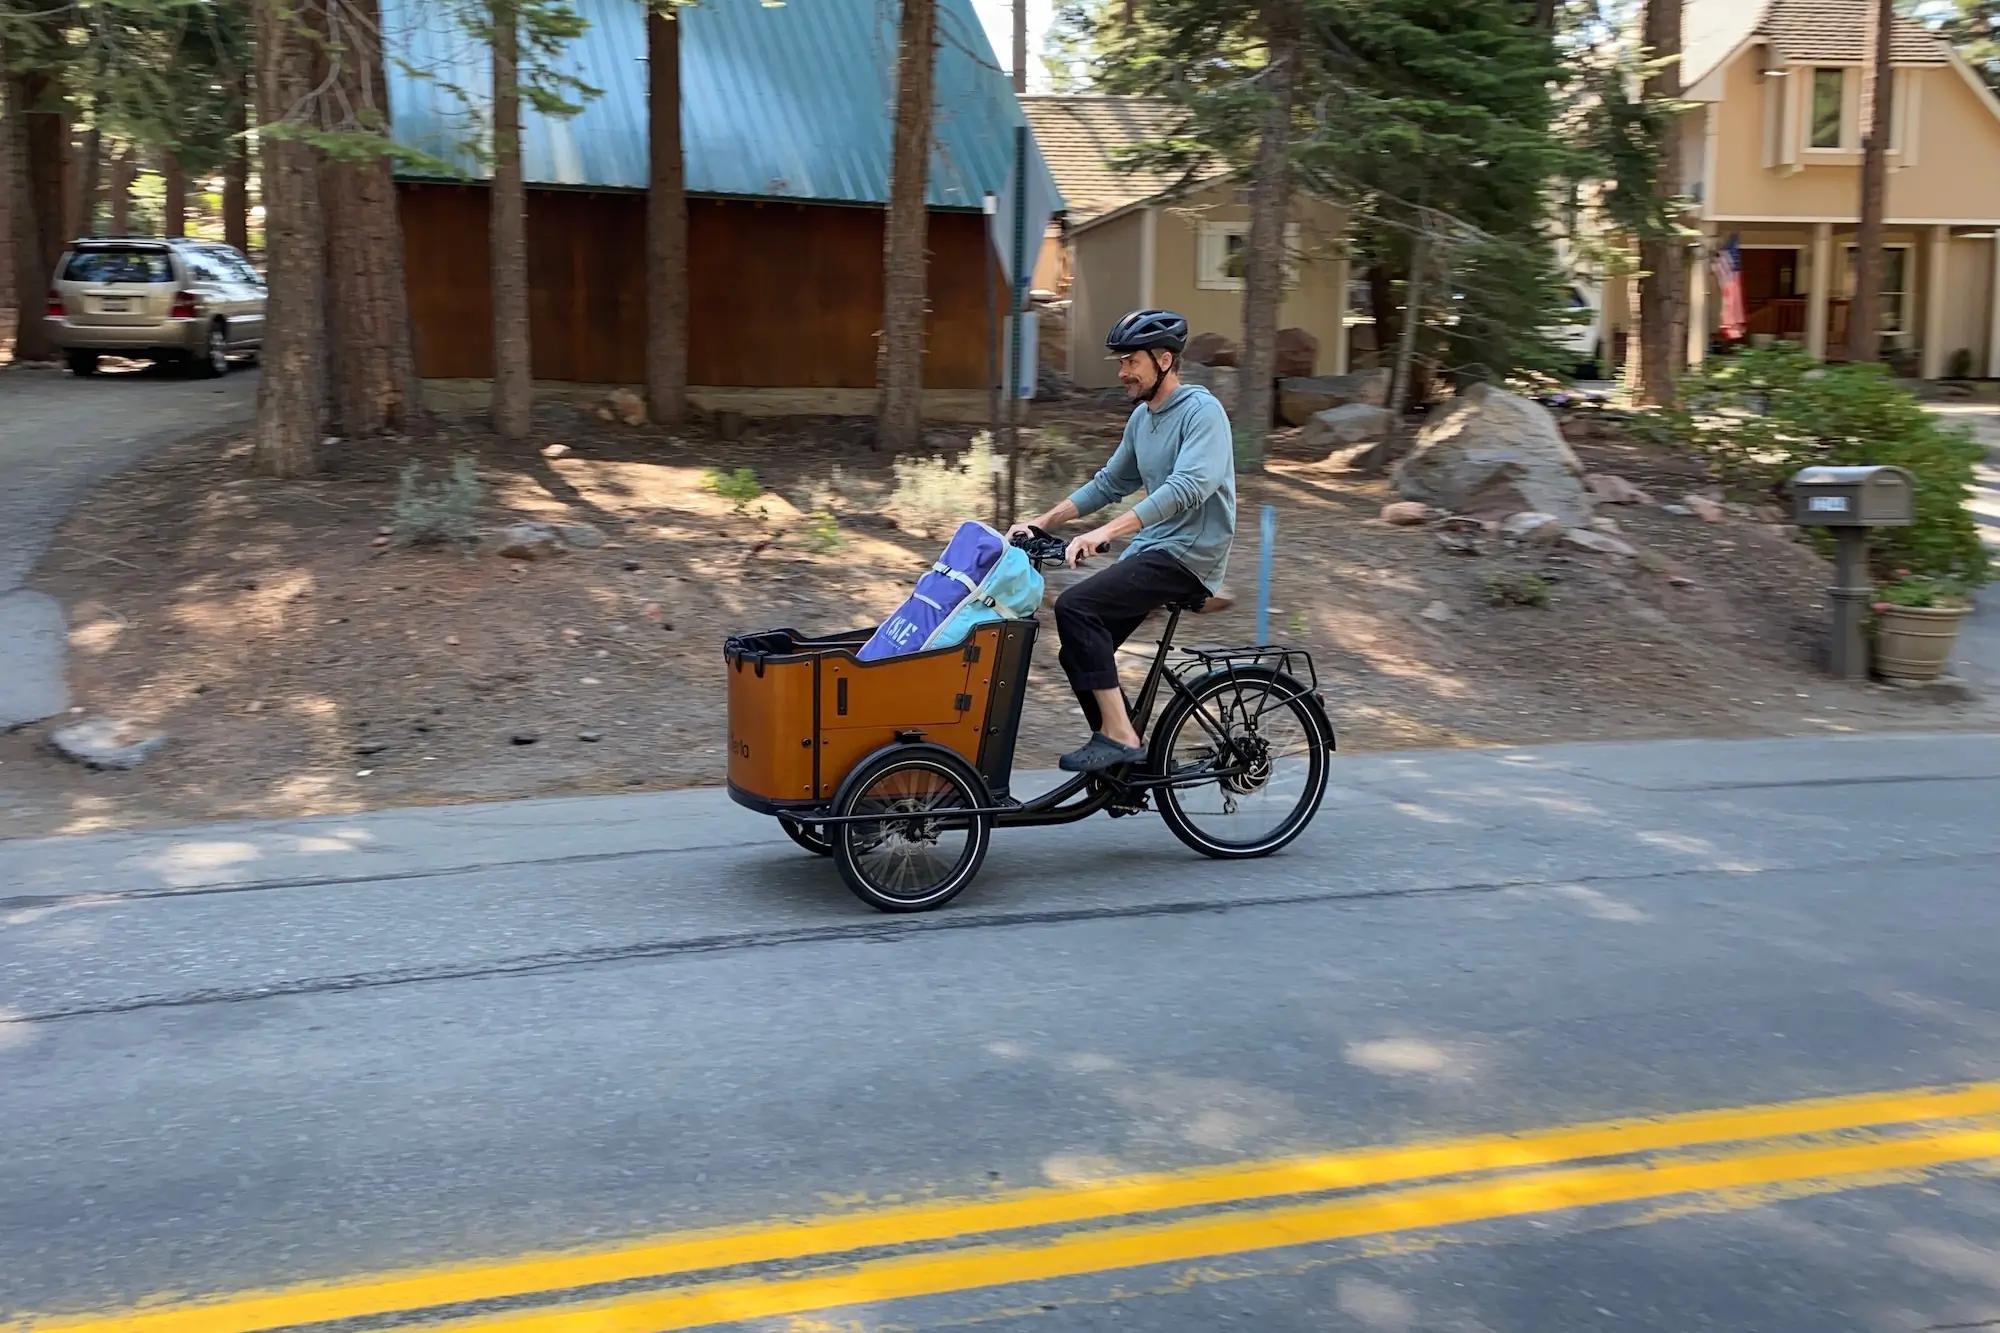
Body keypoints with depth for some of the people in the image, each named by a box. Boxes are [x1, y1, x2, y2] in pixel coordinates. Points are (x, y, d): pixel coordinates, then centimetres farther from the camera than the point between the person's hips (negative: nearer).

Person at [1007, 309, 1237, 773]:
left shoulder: (1201, 410, -14)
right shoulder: (1141, 417, 14)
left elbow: (1188, 487, -29)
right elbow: (1109, 484, 23)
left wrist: (1105, 532, -36)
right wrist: (1042, 522, 13)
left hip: (1188, 557, -9)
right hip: (1150, 550, 9)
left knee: (1074, 607, -23)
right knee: (1080, 653, 4)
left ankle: (1119, 736, -17)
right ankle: (1123, 754, 16)